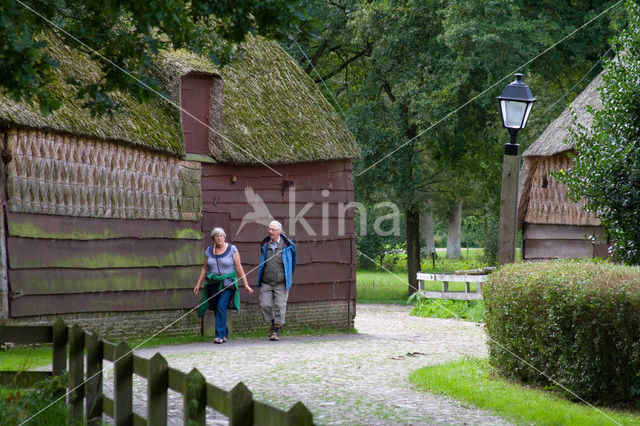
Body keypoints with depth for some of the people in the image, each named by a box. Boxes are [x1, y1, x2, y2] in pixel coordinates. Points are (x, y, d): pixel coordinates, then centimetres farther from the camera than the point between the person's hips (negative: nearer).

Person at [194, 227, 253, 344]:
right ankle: (224, 334, 24)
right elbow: (205, 268, 14)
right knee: (217, 309, 6)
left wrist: (246, 284, -6)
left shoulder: (232, 249, -4)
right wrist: (198, 284, 10)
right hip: (213, 284, 4)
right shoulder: (209, 251, 7)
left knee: (221, 307, -18)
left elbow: (239, 267, -3)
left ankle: (219, 336, -17)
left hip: (227, 283, -4)